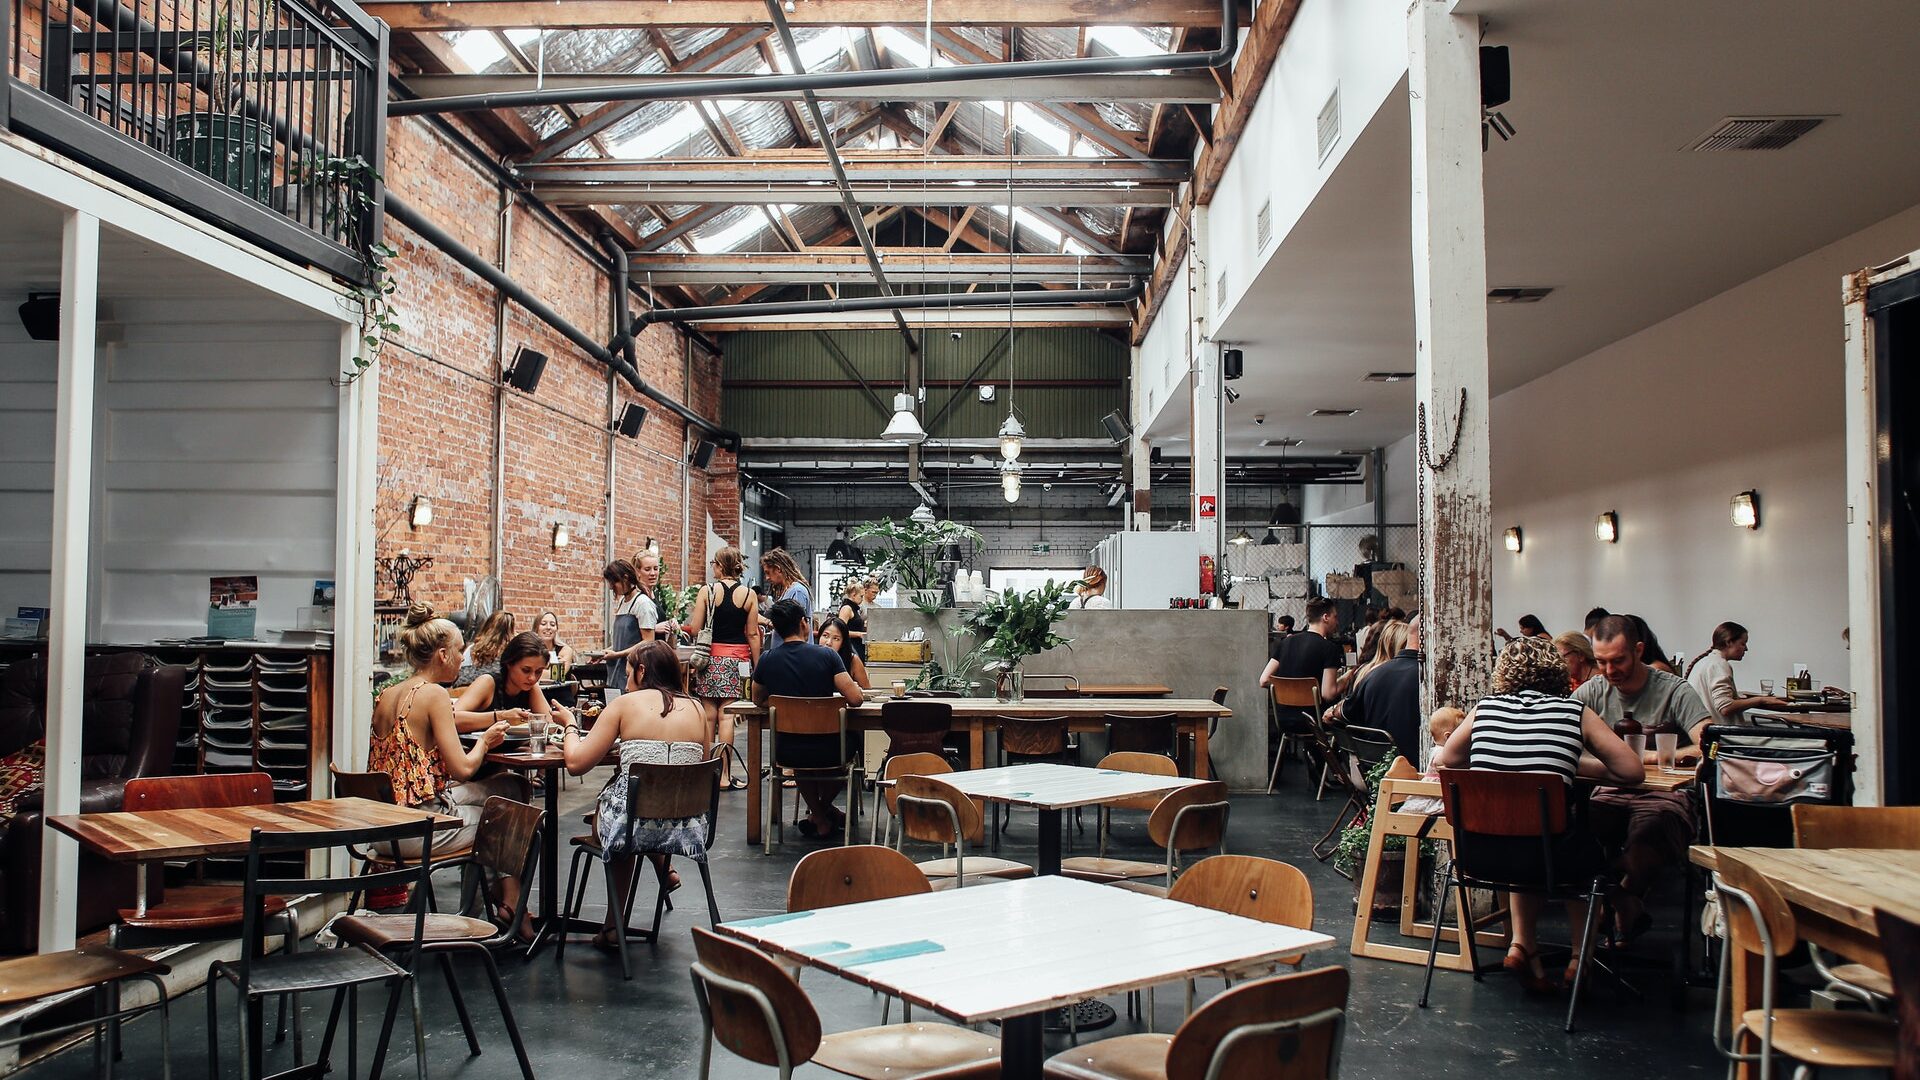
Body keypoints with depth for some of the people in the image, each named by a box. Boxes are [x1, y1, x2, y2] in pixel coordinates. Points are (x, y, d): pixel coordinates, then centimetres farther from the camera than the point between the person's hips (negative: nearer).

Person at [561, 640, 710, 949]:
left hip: (633, 822, -4)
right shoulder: (695, 708, 6)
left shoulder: (626, 704, -3)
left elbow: (576, 763, -6)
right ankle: (664, 867, 34)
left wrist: (571, 728, 15)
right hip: (686, 826, 5)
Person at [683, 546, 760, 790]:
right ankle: (725, 774, 0)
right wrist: (757, 666, 6)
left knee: (708, 714, 6)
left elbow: (695, 629, -4)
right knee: (726, 715, 0)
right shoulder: (749, 594, 0)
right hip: (737, 659, 1)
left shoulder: (706, 591, -4)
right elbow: (753, 634, 0)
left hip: (711, 658, 0)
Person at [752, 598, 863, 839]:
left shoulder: (767, 659, -6)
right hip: (826, 751, -2)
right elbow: (855, 699, -15)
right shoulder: (826, 655, -13)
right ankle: (823, 809, 43)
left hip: (787, 753, 2)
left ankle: (820, 818, 39)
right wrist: (853, 687, 7)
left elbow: (758, 700, 12)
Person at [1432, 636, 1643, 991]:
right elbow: (1633, 771, 5)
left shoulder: (1486, 707, 9)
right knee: (1590, 851, 33)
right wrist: (1576, 763, 20)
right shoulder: (1576, 711, 3)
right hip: (1548, 853, -2)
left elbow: (1443, 760, 22)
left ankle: (1523, 945, 27)